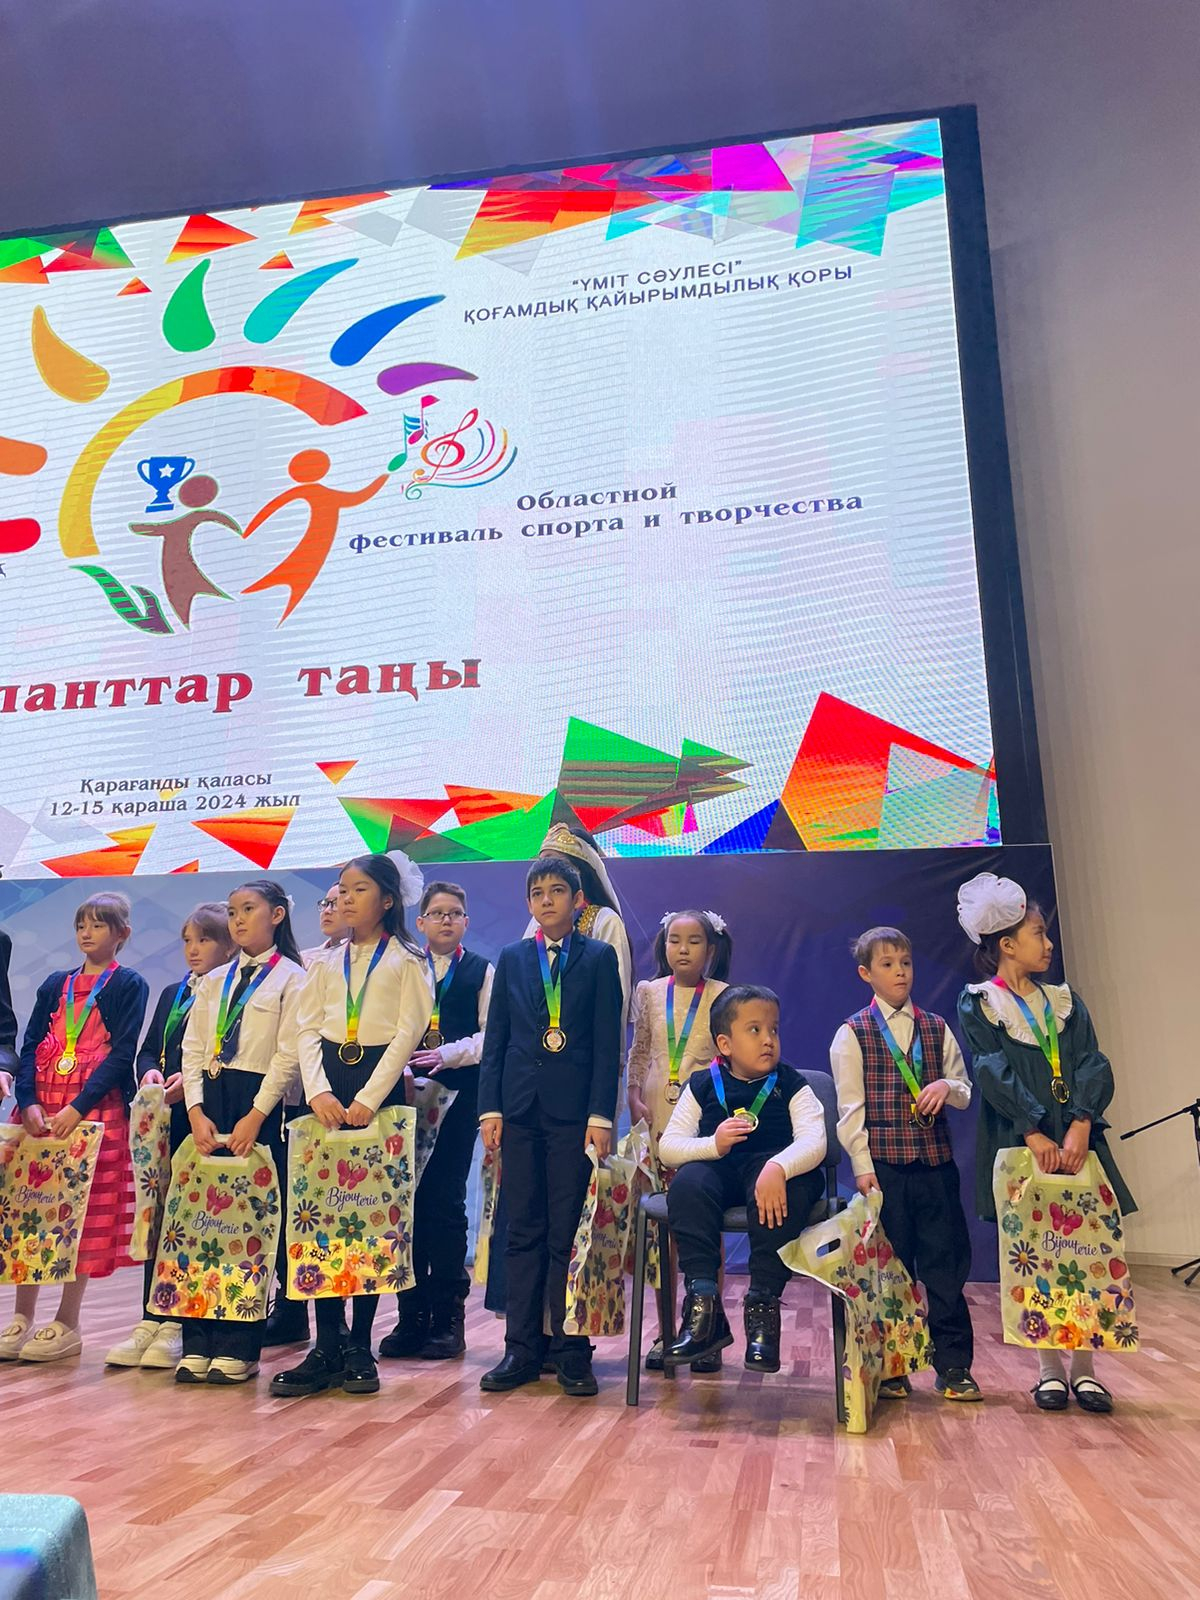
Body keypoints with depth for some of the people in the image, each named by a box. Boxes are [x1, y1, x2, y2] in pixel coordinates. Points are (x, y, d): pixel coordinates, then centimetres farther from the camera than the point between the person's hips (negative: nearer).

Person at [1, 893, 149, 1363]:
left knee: (84, 1214, -2)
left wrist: (78, 1109, -17)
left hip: (95, 1111, -4)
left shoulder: (129, 985, 0)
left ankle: (67, 1324, 8)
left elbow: (121, 1055, -8)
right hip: (38, 1111, 5)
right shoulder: (55, 985, 14)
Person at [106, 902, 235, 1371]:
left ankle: (180, 1324, 8)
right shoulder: (171, 994, 20)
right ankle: (151, 1320, 15)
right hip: (167, 1119, 7)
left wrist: (193, 1079, -21)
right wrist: (151, 1073, -4)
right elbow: (147, 1050, 16)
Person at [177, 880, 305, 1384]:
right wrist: (196, 1111, -3)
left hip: (259, 1106, -5)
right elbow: (193, 1049, 11)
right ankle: (198, 1343, 12)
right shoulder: (213, 981, 17)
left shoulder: (291, 979, -1)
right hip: (208, 1103, 5)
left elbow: (288, 1055, -8)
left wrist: (255, 1117, -15)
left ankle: (238, 1347, 7)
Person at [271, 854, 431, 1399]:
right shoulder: (326, 963, 14)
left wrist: (368, 1098, -14)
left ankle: (358, 1347, 9)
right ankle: (327, 1346, 7)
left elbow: (408, 1033, -5)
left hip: (379, 1090, -3)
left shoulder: (405, 961, 3)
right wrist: (318, 1091, -9)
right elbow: (307, 1030, 7)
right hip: (328, 1091, 3)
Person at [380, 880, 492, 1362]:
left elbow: (489, 1035, -1)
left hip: (458, 1094, -2)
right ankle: (412, 1316, 13)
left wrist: (447, 1054, -16)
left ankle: (448, 1317, 8)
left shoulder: (481, 971, 8)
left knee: (446, 1201, -2)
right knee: (408, 1200, 2)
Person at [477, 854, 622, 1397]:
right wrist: (490, 1108, 2)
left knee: (569, 1233, 1)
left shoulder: (599, 958, 3)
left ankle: (571, 1350, 12)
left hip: (574, 1109, -3)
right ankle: (521, 1348, 16)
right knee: (523, 1231, 7)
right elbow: (495, 1038, 10)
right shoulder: (512, 959, 11)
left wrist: (601, 1116, -8)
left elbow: (608, 1043, -1)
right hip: (521, 1108, 3)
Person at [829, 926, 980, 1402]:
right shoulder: (852, 1034, -1)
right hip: (883, 1166, -3)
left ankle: (953, 1364, 17)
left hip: (936, 1163, 3)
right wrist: (862, 1166, -8)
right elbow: (850, 1108, -3)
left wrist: (947, 1087, -9)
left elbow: (966, 1093, 13)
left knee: (947, 1264, 5)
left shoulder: (937, 1029, 10)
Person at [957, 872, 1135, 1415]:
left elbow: (1093, 1065, 2)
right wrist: (1035, 1132, -19)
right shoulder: (977, 1004, 1)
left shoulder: (1065, 1001, 13)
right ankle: (1050, 1370, 11)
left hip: (1076, 1140, 4)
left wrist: (1080, 1124, -14)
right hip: (1017, 1145, -3)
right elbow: (994, 1072, -10)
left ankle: (1084, 1369, 10)